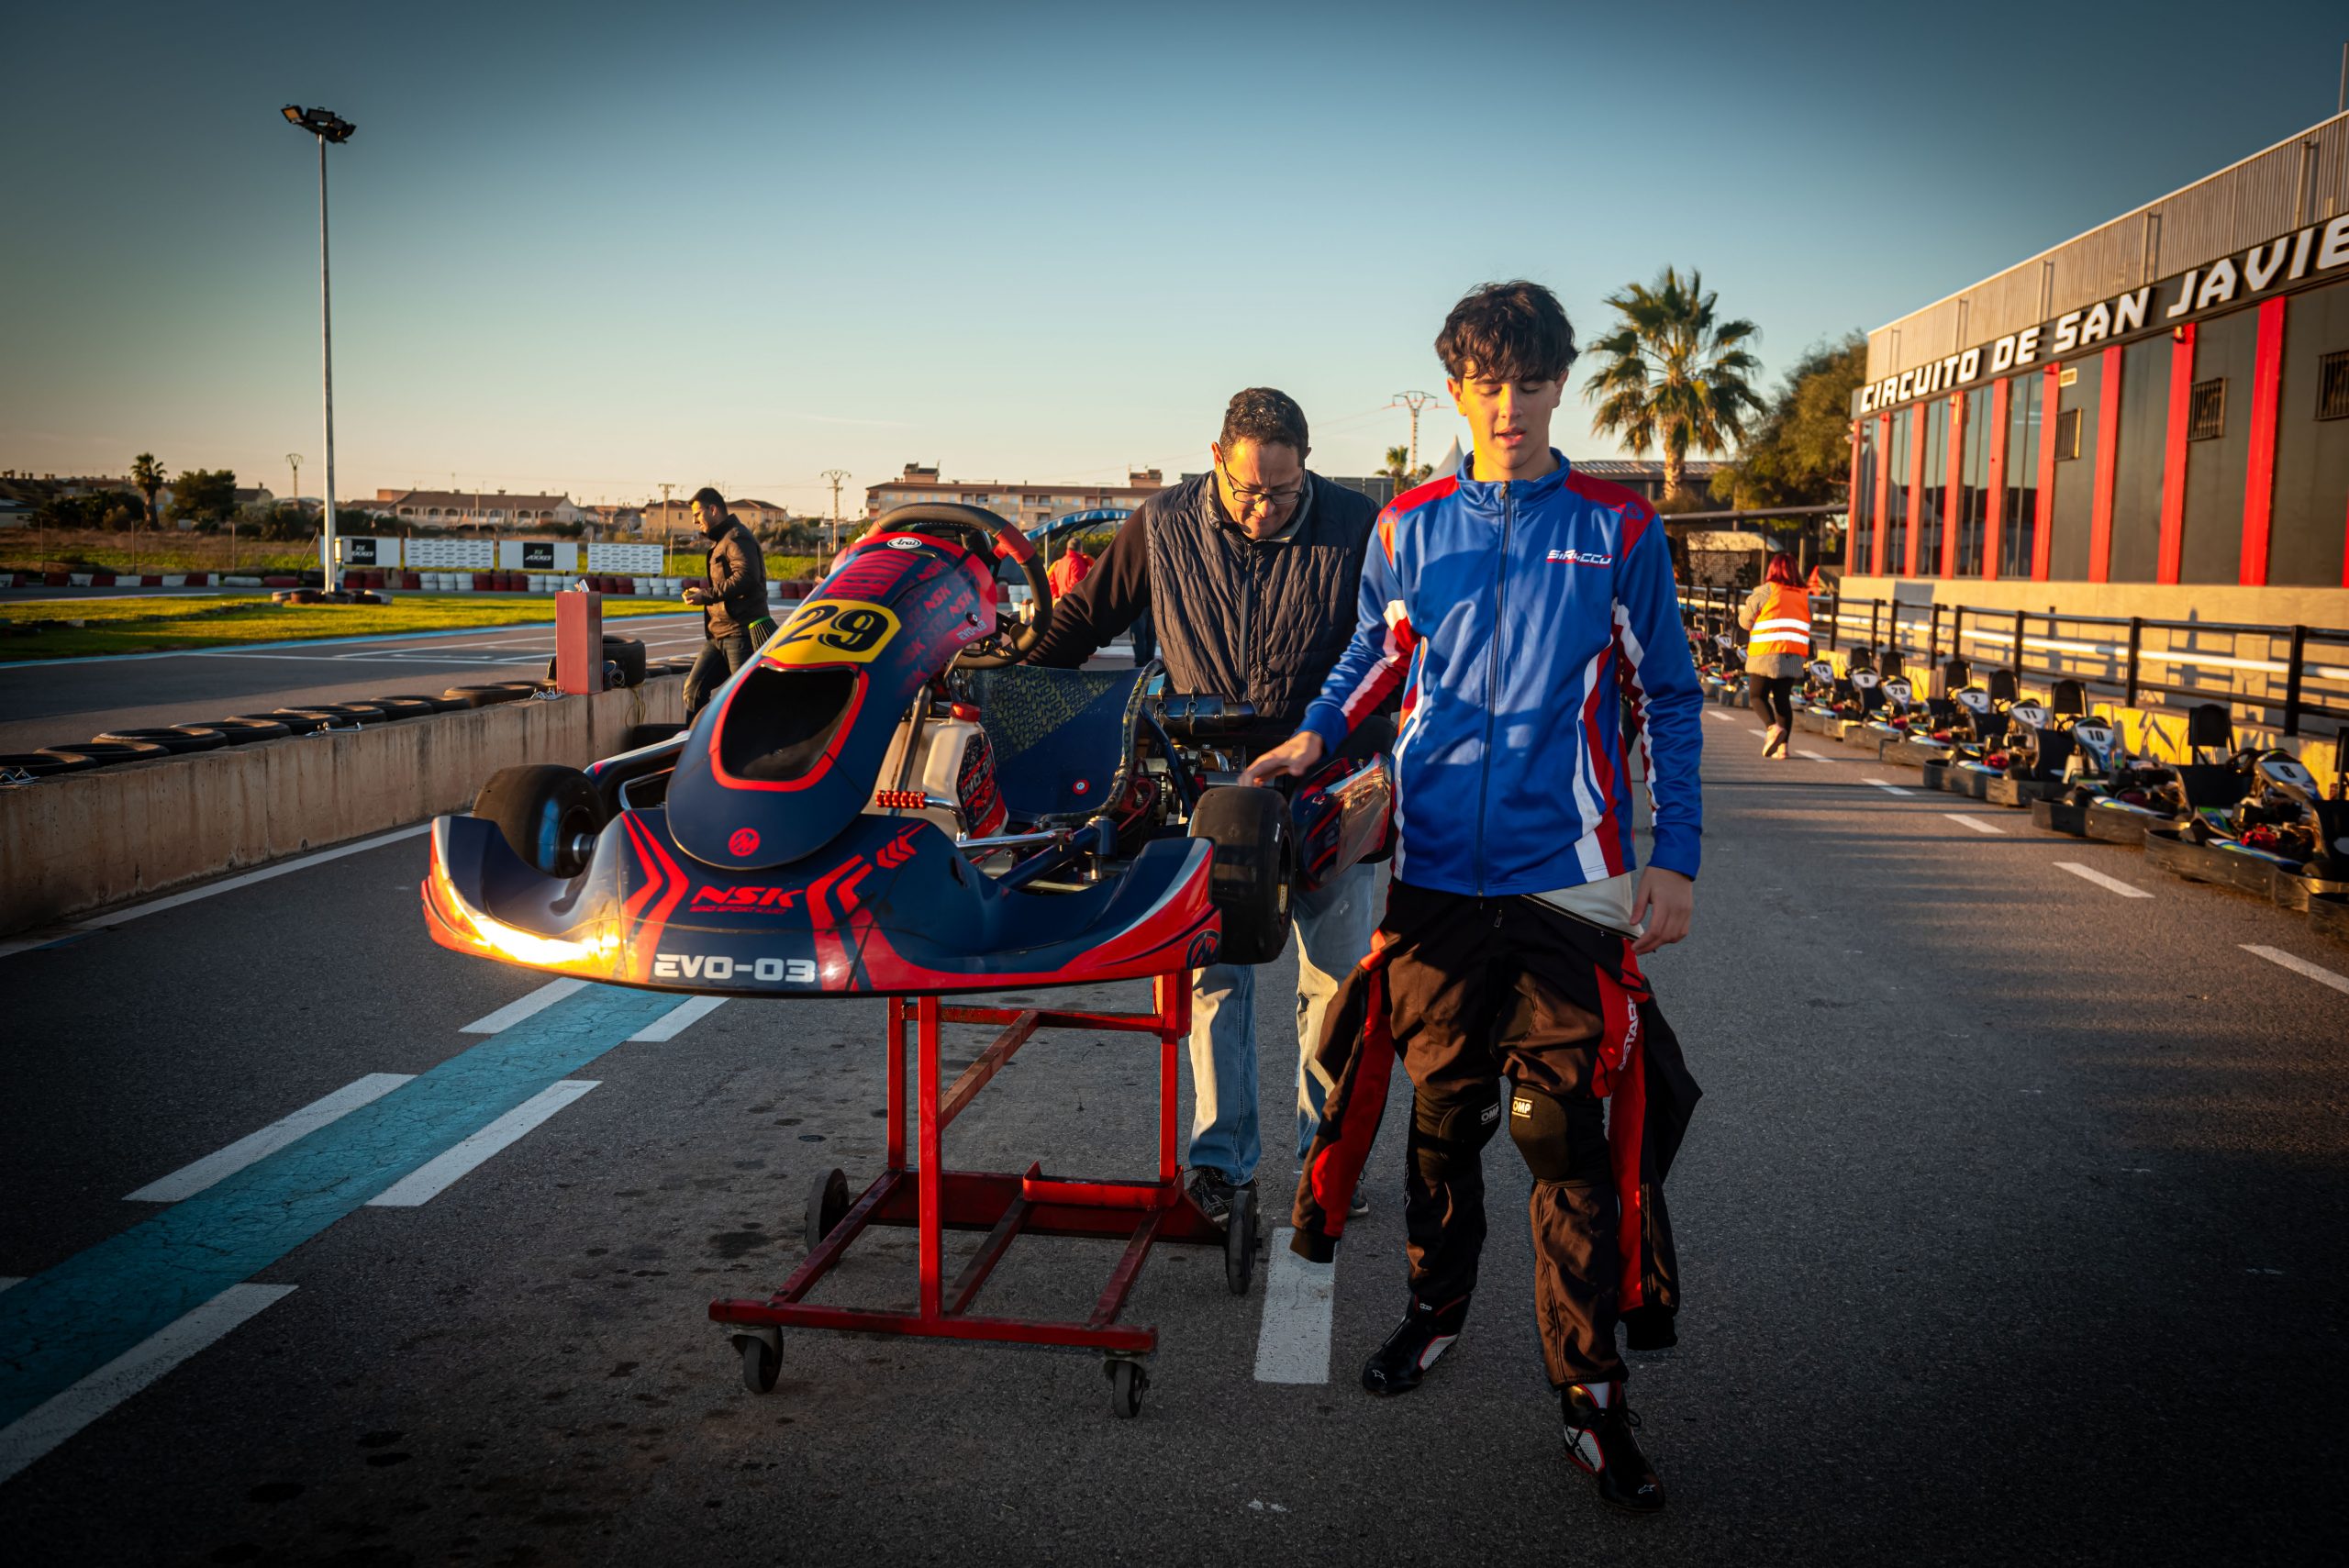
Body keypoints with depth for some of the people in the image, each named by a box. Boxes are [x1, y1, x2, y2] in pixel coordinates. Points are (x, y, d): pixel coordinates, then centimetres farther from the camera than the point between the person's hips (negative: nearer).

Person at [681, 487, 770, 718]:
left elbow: (746, 578, -25)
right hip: (718, 633, 11)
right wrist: (705, 584, 17)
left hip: (740, 632, -11)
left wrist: (707, 595, -21)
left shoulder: (737, 538, -10)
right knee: (694, 688, 9)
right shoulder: (721, 540, 23)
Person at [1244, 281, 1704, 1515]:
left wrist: (1673, 861, 0)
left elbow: (1668, 703, 6)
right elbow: (1378, 650, 22)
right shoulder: (1410, 527, 8)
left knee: (1568, 1135, -2)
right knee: (1442, 1111, 13)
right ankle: (1437, 1306, 34)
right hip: (1436, 870, 2)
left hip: (1570, 880, -2)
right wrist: (1315, 733, 4)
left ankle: (1591, 1395, 8)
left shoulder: (1617, 531, 3)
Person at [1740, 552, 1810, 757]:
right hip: (1794, 657, 4)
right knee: (1783, 698, 11)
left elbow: (1745, 620, 0)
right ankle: (1783, 744, 1)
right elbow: (1807, 625, 11)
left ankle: (1773, 727, -23)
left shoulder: (1766, 591, -5)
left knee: (1758, 696, 4)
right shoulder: (1805, 596, 9)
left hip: (1766, 655, -4)